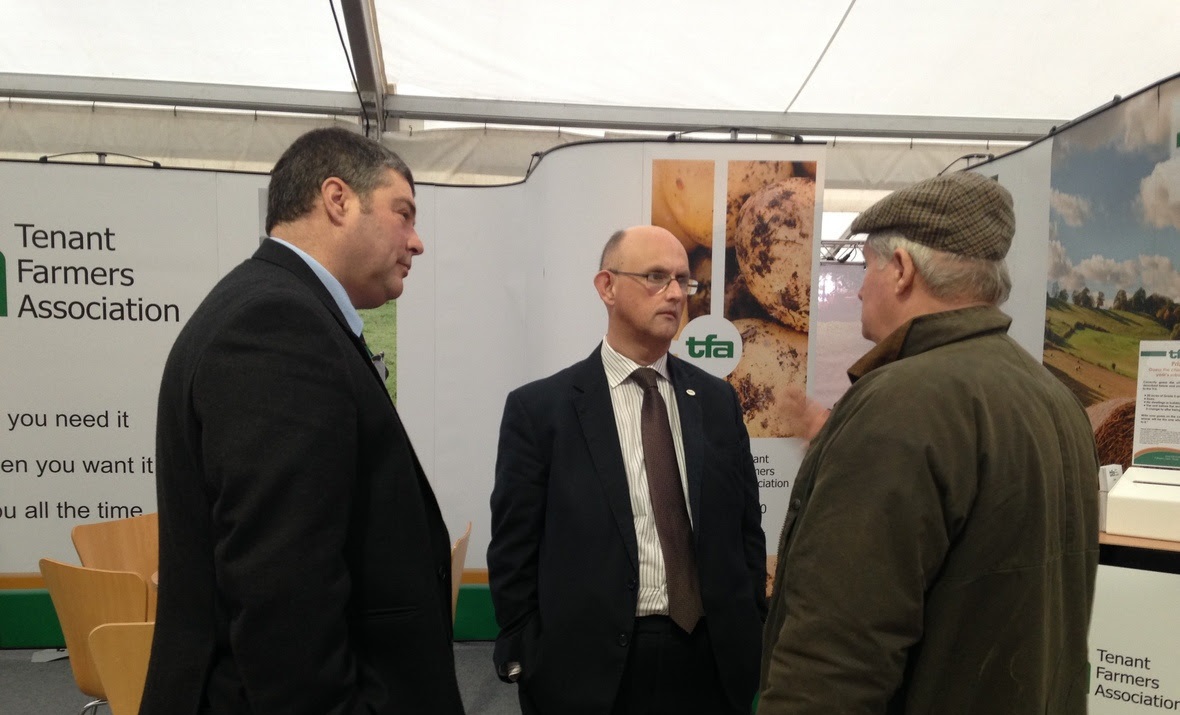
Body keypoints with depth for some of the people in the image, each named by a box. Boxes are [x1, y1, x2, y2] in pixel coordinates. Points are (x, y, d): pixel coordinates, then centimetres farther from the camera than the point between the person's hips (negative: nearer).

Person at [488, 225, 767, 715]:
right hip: (591, 667, -3)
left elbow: (747, 529, 8)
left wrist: (751, 634, 4)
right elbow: (514, 552, -5)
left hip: (715, 661, 4)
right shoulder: (539, 408, -7)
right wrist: (533, 667, -5)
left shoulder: (718, 400, 4)